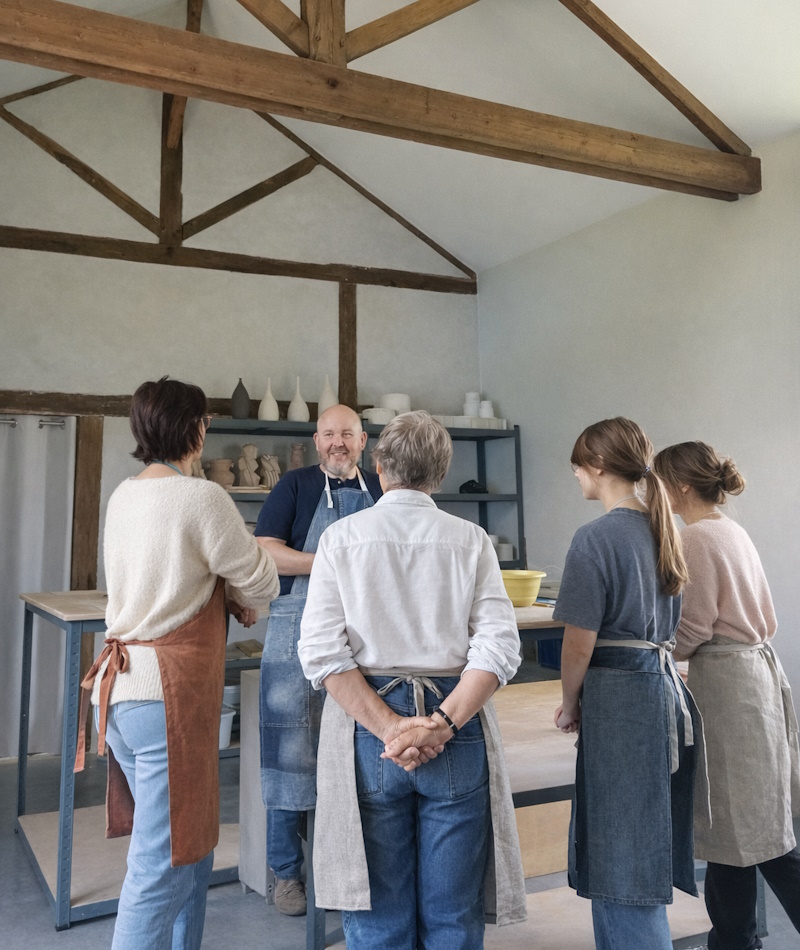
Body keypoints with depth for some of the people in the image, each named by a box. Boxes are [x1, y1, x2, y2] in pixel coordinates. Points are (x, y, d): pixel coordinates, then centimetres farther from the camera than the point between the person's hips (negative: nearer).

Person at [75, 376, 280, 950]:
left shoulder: (124, 495, 10)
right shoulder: (202, 497, -14)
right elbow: (260, 585, -4)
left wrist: (225, 596, 12)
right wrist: (244, 600, 17)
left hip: (120, 687, 9)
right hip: (168, 693, -9)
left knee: (192, 845, 20)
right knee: (163, 869, 0)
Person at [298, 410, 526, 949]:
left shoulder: (341, 537, 0)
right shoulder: (470, 540, 1)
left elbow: (323, 653, -10)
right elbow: (499, 648, -9)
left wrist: (390, 728, -12)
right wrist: (442, 723, -12)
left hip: (367, 733, 0)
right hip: (457, 731, 1)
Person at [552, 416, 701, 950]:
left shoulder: (595, 539, -16)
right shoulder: (663, 529, 9)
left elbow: (580, 645, -15)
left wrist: (570, 705, 0)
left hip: (619, 699, -8)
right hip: (666, 685, 9)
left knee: (623, 863, 3)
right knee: (644, 850, 20)